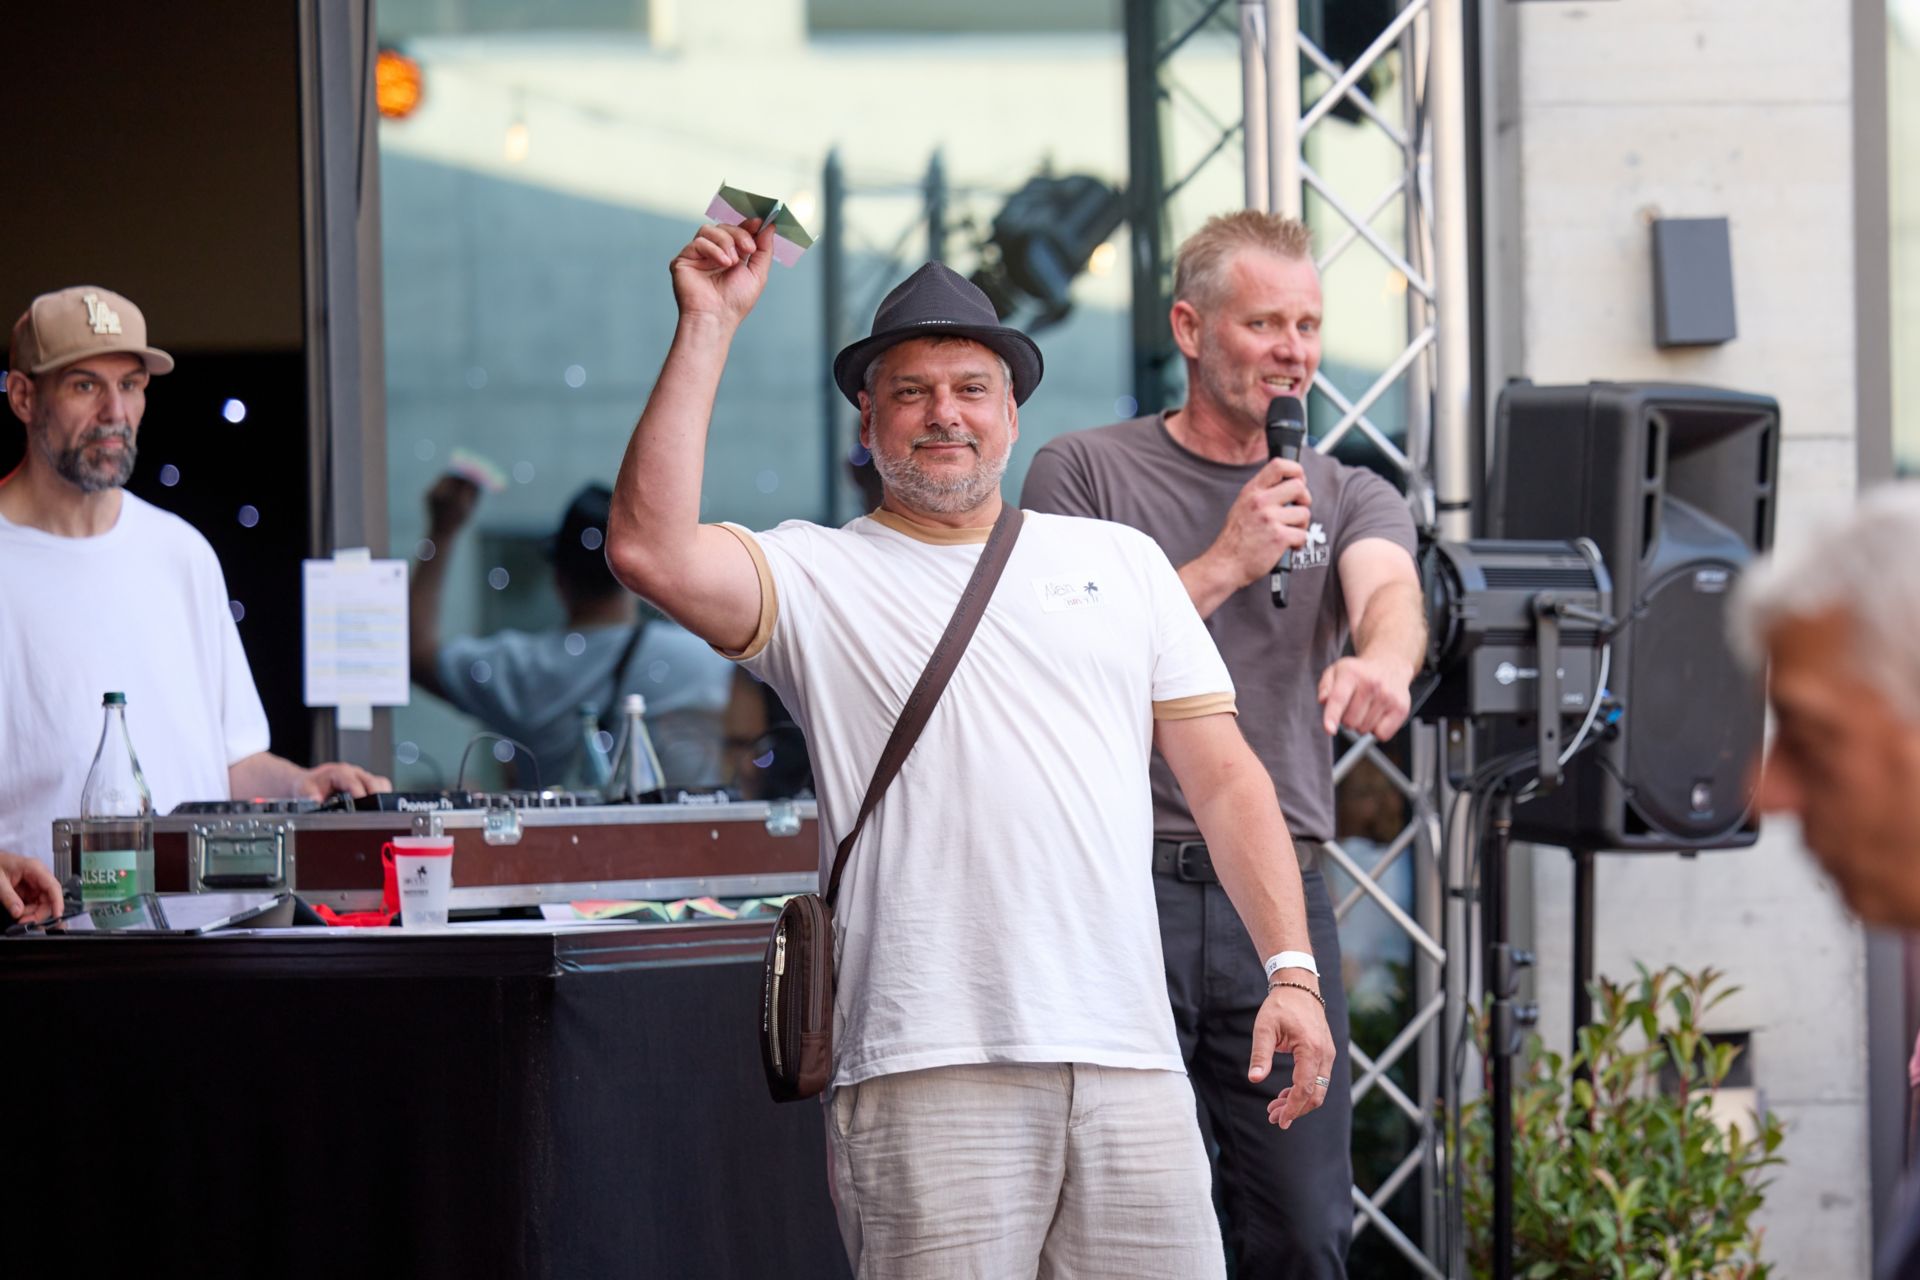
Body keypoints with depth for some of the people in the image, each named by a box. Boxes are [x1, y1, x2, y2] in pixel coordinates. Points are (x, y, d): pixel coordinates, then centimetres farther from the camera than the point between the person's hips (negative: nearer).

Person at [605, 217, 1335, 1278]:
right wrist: (708, 328, -8)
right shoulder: (818, 577, 8)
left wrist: (1291, 969, 6)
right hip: (930, 1071, -3)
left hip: (1128, 1064, 4)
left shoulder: (1121, 562, 19)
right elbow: (651, 551, -12)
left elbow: (1223, 779, 17)